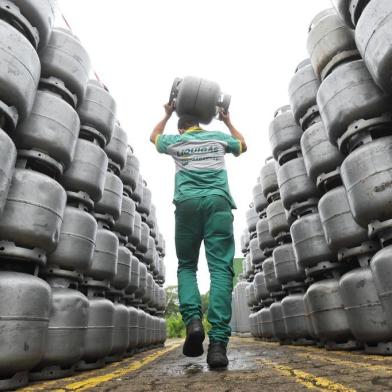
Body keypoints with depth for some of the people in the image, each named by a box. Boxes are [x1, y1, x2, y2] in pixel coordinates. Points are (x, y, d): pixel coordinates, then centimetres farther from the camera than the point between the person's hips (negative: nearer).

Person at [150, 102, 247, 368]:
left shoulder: (176, 141, 22)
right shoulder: (219, 137, 24)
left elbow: (154, 137, 45)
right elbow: (243, 145, 44)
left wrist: (167, 115, 57)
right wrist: (228, 121, 55)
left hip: (188, 203, 0)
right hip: (218, 201, 0)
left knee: (186, 266, 12)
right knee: (221, 269, -8)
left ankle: (193, 320, -11)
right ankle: (218, 342, -17)